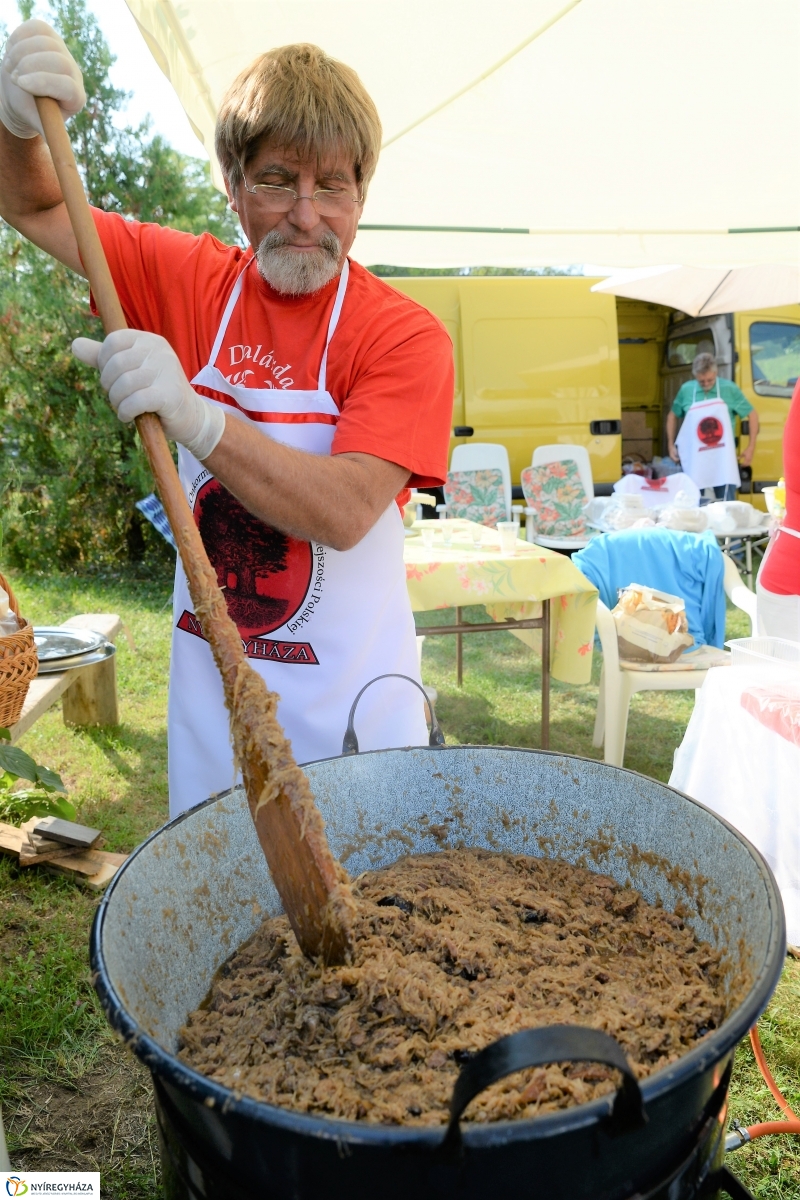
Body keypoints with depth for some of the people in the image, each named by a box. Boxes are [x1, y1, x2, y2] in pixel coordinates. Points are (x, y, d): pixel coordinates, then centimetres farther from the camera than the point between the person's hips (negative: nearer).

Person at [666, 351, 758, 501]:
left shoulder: (729, 389, -5)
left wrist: (751, 447, -1)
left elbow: (752, 415, 4)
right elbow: (673, 416, 16)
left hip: (722, 457, -2)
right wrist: (671, 445, 9)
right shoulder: (686, 390, 0)